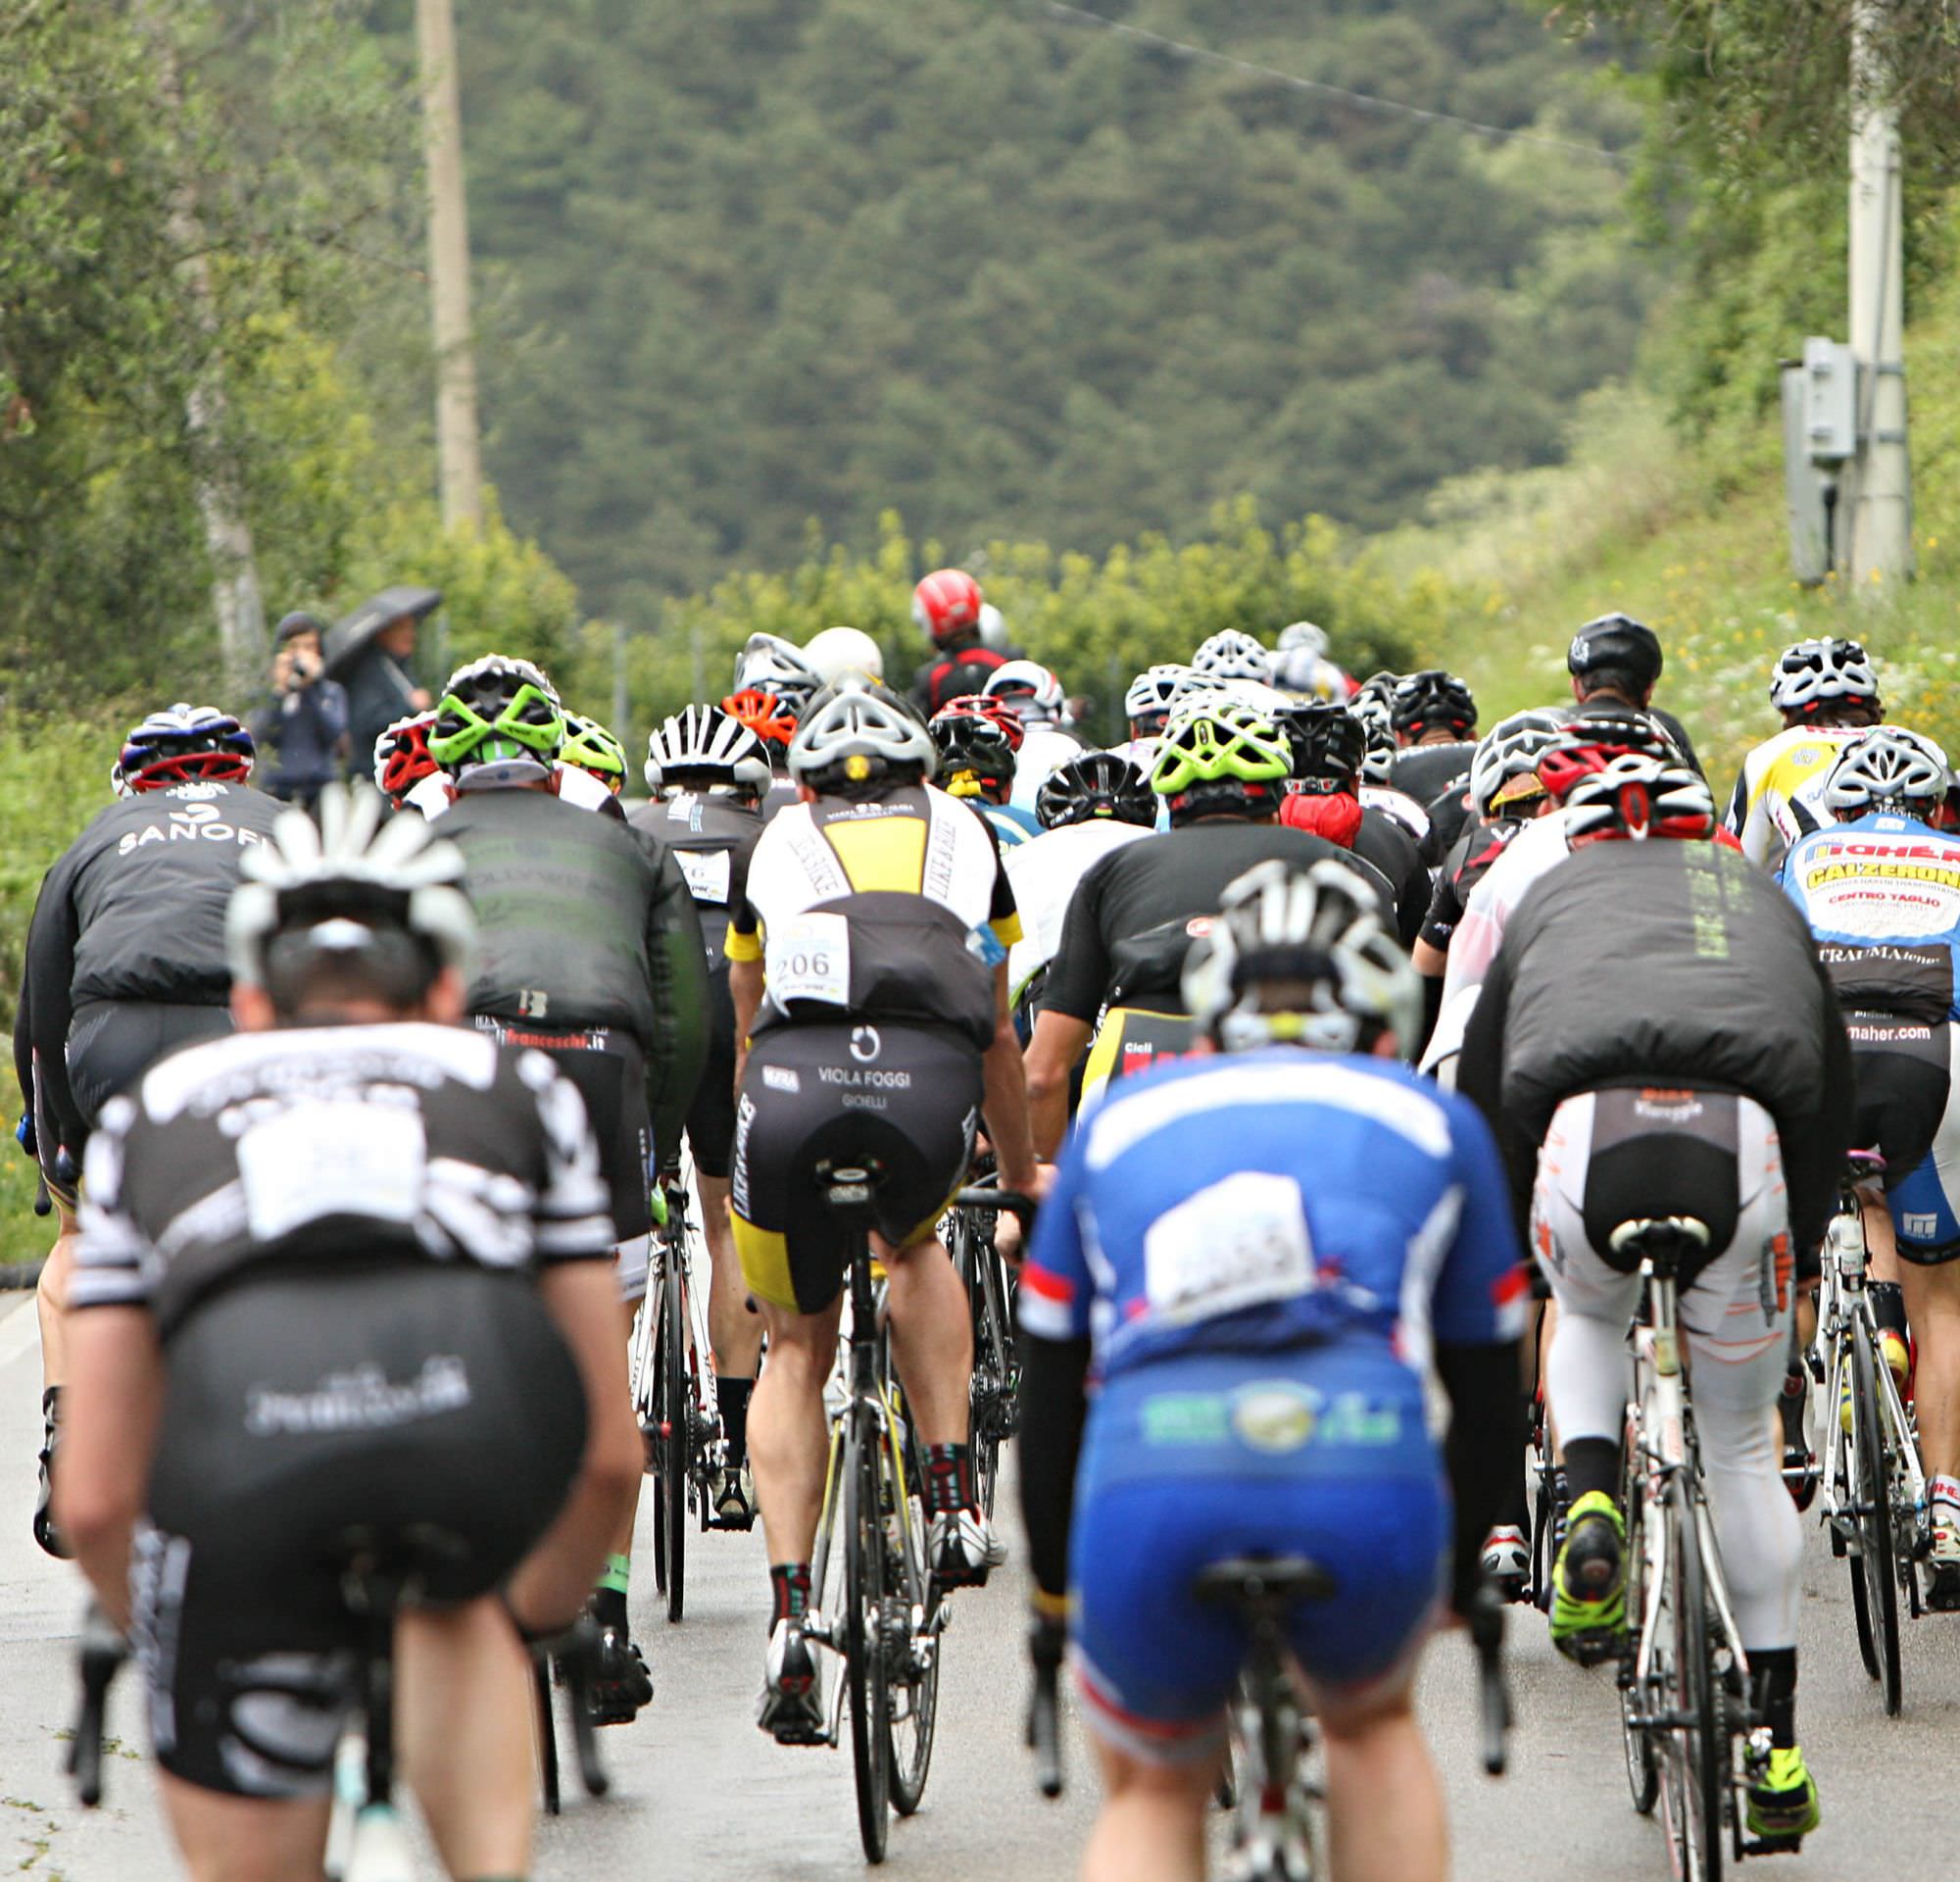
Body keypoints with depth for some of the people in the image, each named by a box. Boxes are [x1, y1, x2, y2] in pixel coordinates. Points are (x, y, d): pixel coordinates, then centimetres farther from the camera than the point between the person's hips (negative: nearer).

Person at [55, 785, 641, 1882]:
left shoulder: (157, 1106, 36)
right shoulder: (518, 1088, 36)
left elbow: (95, 1499, 33)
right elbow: (611, 1454, 37)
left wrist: (184, 1657, 51)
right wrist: (527, 1629, 55)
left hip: (243, 1424, 0)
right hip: (492, 1401, 1)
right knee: (465, 1601, 37)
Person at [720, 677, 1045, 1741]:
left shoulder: (779, 846, 34)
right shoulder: (965, 837, 35)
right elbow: (998, 1036, 44)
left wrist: (753, 1162, 64)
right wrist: (1021, 1174, 60)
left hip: (794, 1083, 0)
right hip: (932, 1084, 0)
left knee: (796, 1353, 17)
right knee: (915, 1251, 34)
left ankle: (788, 1621, 3)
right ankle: (952, 1501, 16)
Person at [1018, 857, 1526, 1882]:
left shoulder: (1121, 1119, 30)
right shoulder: (1435, 1123, 28)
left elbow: (1049, 1393, 34)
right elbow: (1487, 1397, 34)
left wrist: (1053, 1590, 48)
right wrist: (1461, 1580, 50)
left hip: (1154, 1483, 0)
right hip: (1369, 1482, 0)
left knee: (1152, 1795, 26)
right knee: (1374, 1726, 32)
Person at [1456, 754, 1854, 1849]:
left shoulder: (1550, 899, 33)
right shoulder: (1759, 897, 34)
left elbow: (1481, 1089, 32)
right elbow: (1832, 1090, 33)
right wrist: (1804, 1255, 41)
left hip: (1586, 1134, 0)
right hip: (1739, 1142, 0)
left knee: (1590, 1321, 36)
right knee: (1742, 1443, 15)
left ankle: (1592, 1508, 7)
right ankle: (1775, 1750, 14)